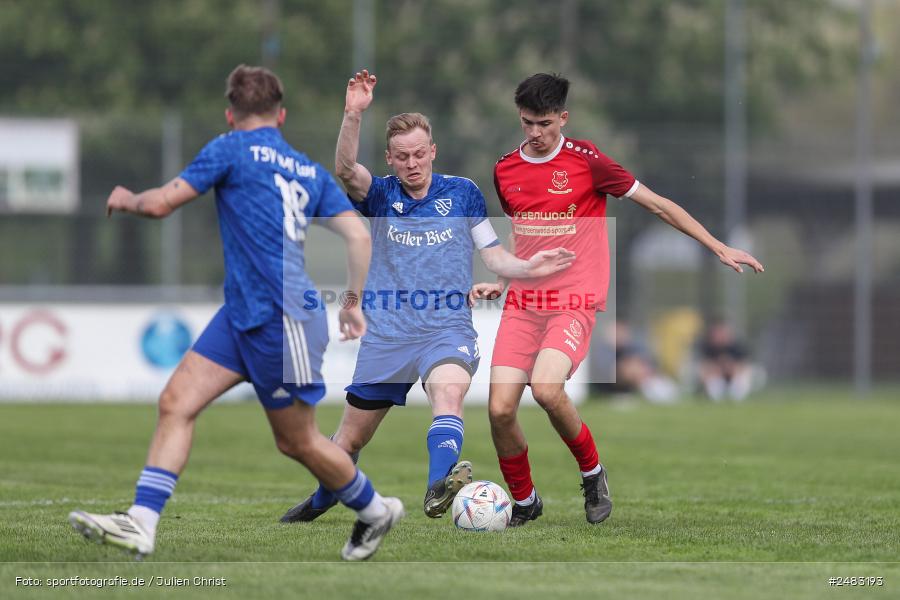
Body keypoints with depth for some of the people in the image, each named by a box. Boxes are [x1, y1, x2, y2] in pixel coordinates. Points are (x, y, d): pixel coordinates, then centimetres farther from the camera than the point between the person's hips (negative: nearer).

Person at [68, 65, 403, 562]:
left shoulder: (232, 149, -5)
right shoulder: (311, 171, 14)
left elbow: (160, 204, -5)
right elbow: (358, 234, 6)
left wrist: (126, 199, 17)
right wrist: (353, 303, 16)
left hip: (284, 321, -8)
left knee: (296, 441, 7)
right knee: (176, 402, -1)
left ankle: (375, 511, 26)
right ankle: (140, 524, -8)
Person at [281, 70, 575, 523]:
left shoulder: (462, 193, 6)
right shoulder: (380, 195, 4)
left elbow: (493, 255, 11)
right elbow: (345, 169, -17)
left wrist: (527, 267, -10)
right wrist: (353, 115, -33)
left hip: (447, 328, -2)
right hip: (387, 332, 2)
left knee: (448, 390, -35)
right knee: (352, 435, 10)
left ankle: (439, 488, -56)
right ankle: (320, 502, 39)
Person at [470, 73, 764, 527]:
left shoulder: (585, 161, -5)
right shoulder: (505, 170, 10)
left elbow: (658, 205, 1)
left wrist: (720, 249, 1)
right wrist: (500, 283, 11)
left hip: (575, 303, -4)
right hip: (521, 304, 4)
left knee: (546, 389, -29)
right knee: (500, 409, -11)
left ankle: (591, 471, -1)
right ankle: (524, 502, 14)